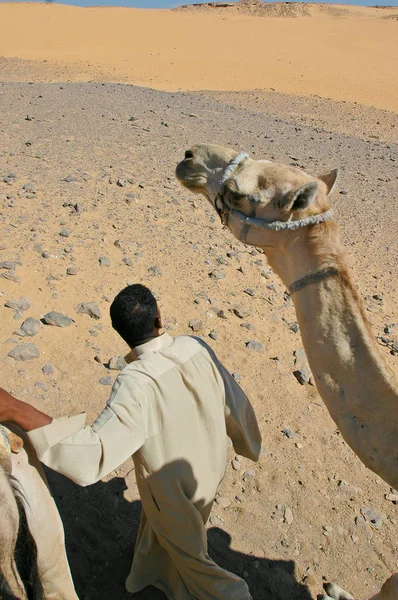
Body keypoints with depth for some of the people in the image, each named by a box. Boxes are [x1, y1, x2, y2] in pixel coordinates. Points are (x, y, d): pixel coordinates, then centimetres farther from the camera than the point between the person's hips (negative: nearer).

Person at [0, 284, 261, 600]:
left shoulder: (136, 384, -36)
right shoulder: (197, 348, -21)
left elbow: (93, 454, -43)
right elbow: (235, 402, -9)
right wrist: (248, 442, 12)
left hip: (174, 492, -6)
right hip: (211, 471, 7)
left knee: (190, 557, 26)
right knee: (160, 526, 37)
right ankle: (151, 571, 67)